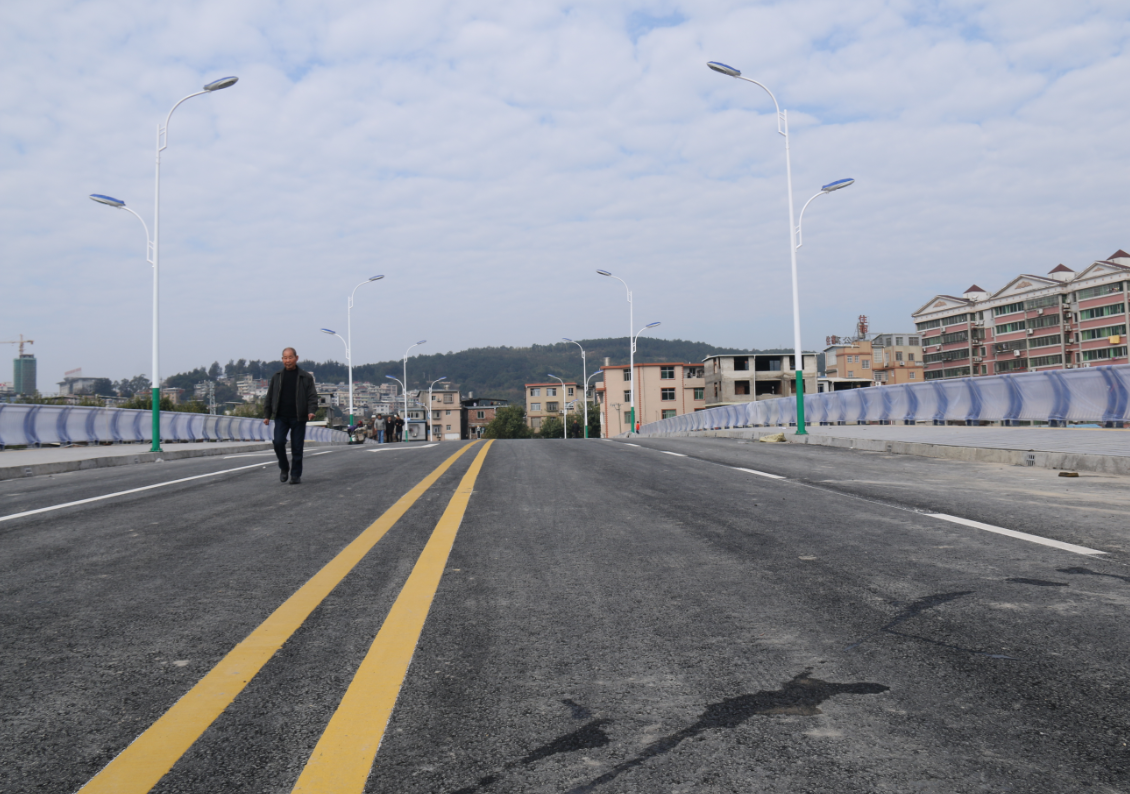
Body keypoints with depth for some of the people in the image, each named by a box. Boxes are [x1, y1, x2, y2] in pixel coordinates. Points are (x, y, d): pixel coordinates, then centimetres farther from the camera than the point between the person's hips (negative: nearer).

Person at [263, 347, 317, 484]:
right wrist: (267, 415, 11)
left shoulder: (306, 377, 5)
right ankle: (284, 468, 11)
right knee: (278, 442, -13)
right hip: (281, 417, 2)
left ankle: (296, 475, 12)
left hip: (298, 418, -2)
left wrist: (311, 410, -16)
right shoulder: (277, 377, 12)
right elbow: (269, 397, 16)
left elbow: (312, 395, 1)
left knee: (297, 447, 1)